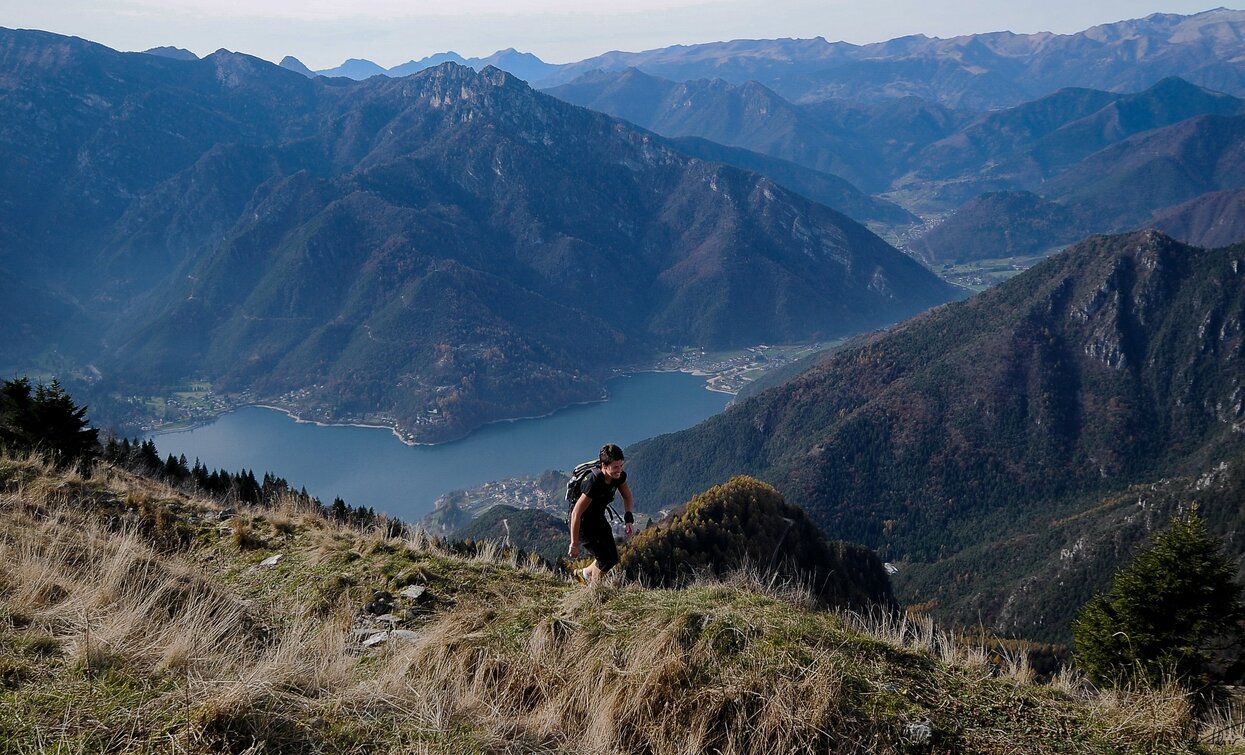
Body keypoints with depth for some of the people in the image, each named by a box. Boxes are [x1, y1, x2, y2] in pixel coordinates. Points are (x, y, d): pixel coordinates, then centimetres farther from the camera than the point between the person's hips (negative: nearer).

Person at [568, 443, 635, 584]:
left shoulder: (620, 475, -16)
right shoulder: (593, 482, -37)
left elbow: (627, 496, 6)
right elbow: (576, 513, -33)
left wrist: (629, 519, -11)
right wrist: (574, 544, -27)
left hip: (598, 517, 8)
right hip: (582, 521, -7)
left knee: (613, 558, 11)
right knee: (605, 559, -9)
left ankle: (583, 573, 35)